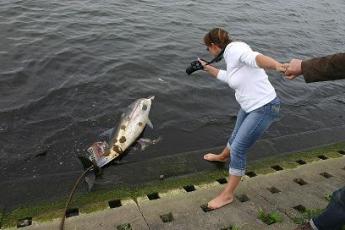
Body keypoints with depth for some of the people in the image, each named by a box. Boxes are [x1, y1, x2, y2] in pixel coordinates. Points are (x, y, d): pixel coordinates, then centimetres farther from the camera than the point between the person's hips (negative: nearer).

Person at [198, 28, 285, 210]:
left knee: (238, 150, -6)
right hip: (249, 106, 9)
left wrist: (280, 67, -61)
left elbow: (256, 58, -43)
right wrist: (206, 67, 36)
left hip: (263, 109, -9)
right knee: (236, 137, 29)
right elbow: (226, 77, 27)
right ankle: (222, 157, 60)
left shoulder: (235, 48, -21)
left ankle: (227, 195, 10)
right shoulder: (230, 54, 8)